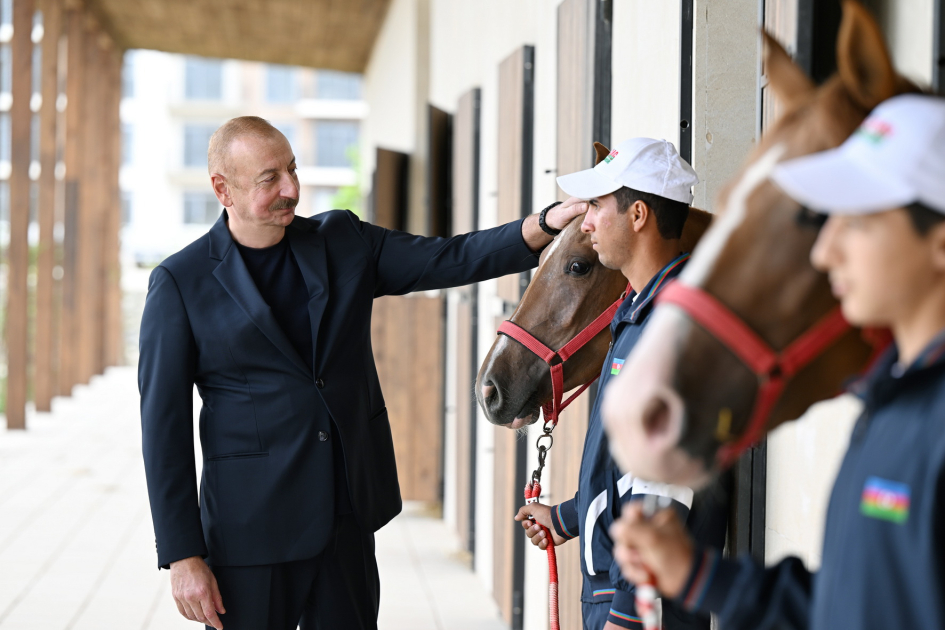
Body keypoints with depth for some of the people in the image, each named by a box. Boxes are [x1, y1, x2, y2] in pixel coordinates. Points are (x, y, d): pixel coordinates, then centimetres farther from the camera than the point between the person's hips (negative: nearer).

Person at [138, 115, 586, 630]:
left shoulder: (344, 243, 6)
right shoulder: (179, 284, -6)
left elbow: (451, 259, 0)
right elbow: (163, 427, -7)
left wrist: (549, 224, -17)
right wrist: (182, 555, -11)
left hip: (349, 519, 4)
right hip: (252, 527, -4)